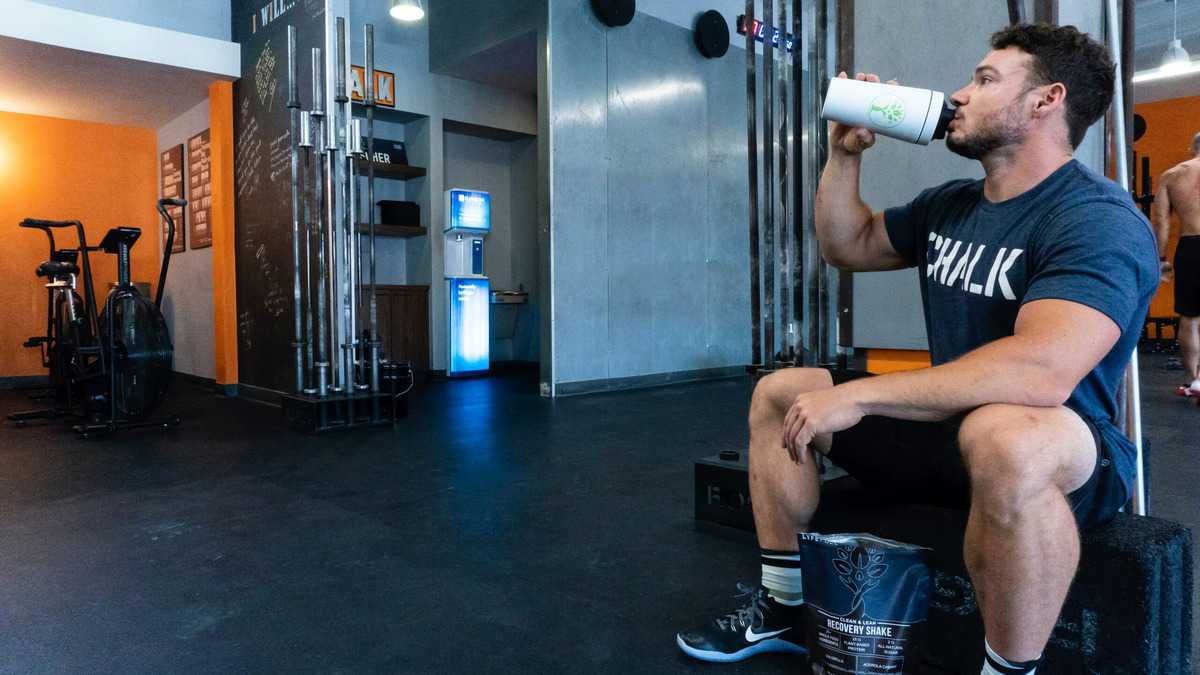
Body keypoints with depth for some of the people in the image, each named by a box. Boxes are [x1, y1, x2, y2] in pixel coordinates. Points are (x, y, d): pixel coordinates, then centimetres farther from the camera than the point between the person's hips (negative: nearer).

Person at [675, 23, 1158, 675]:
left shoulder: (1097, 219, -19)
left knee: (1002, 437, -43)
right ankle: (780, 609, 12)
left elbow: (1042, 371, -35)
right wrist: (844, 153, 5)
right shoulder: (948, 204, 7)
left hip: (1060, 454, -8)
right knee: (776, 394, 7)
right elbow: (847, 246, 19)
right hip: (946, 426, 8)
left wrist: (857, 395, -32)